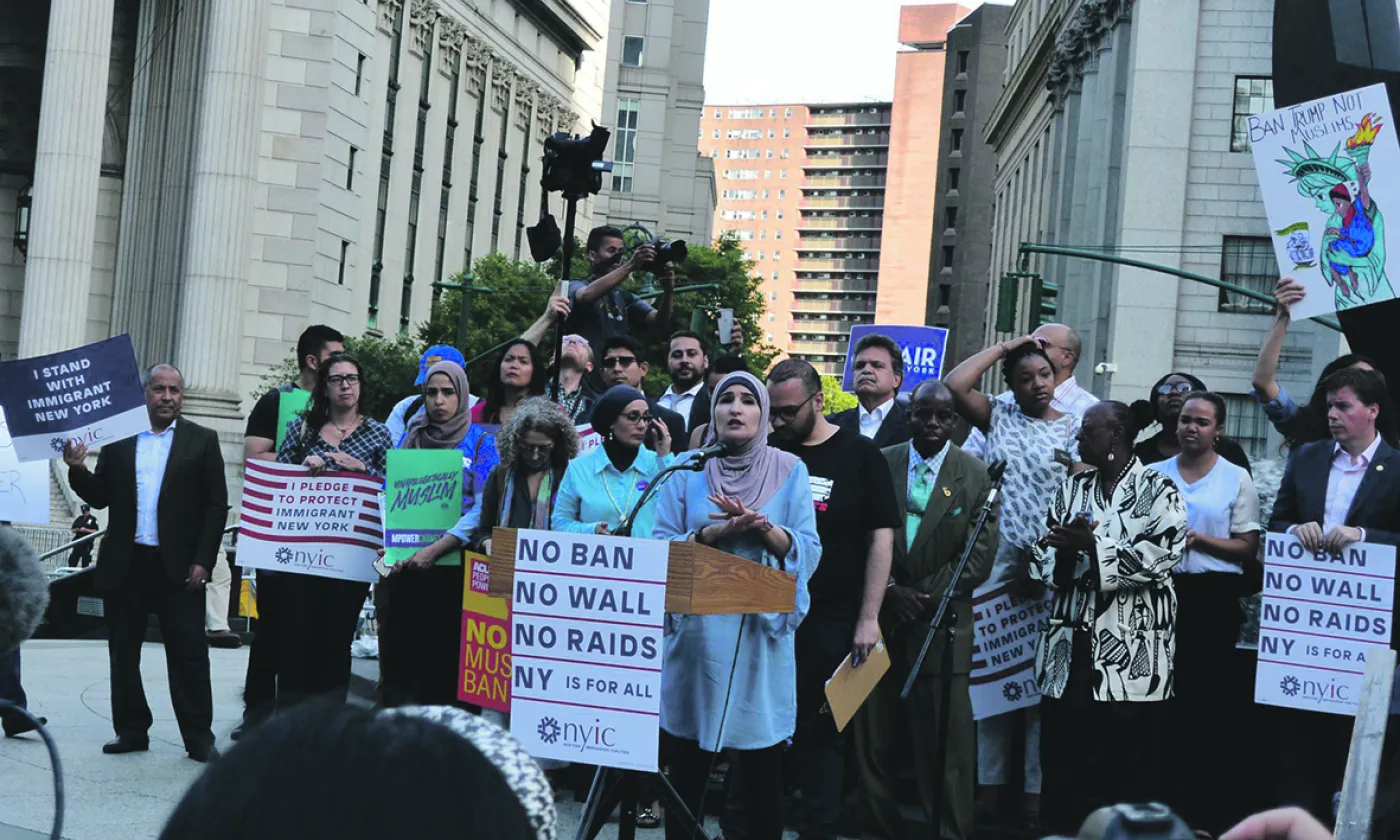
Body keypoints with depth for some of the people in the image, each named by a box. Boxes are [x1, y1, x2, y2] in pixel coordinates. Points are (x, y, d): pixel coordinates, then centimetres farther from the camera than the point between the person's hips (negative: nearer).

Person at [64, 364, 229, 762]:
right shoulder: (118, 437, 9)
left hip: (179, 566, -3)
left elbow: (216, 505, -1)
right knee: (123, 654, 9)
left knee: (189, 654, -3)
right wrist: (78, 470, -12)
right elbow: (100, 497, 7)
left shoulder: (202, 440, 2)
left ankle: (198, 737, 2)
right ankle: (132, 731, 19)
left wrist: (203, 561, -8)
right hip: (125, 565, 3)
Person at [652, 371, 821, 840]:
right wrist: (718, 532, -15)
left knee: (762, 769, 3)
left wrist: (761, 526, -17)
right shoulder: (688, 471, 5)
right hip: (696, 632, 1)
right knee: (685, 766, 6)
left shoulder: (789, 471, 4)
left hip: (761, 633, -1)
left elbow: (809, 553, -2)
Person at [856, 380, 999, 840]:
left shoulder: (975, 475, 2)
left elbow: (979, 553, -2)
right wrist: (889, 590, -7)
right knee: (877, 733, 5)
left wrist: (926, 596, -8)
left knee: (946, 734, -2)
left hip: (943, 622, -2)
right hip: (882, 615, 2)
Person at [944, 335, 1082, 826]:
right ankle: (990, 781, 9)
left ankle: (1035, 787, 8)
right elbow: (955, 385, -7)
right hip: (998, 560, 1)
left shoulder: (1074, 430, 4)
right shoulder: (998, 417, 8)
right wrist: (1004, 346, 1)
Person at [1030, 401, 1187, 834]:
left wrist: (1093, 545, -18)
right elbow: (1043, 554, 10)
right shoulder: (1072, 488, 14)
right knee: (1063, 759, 8)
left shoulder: (1157, 490, -3)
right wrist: (1065, 549, -12)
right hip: (1070, 650, 5)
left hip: (1131, 654, -5)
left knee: (1129, 771, 1)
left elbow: (1161, 557, -15)